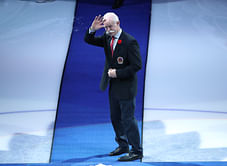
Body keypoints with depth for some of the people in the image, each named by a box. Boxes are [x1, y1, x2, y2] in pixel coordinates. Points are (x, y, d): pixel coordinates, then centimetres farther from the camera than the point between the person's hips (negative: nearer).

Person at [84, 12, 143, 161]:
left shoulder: (130, 41, -18)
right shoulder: (107, 38, 4)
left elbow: (137, 65, -19)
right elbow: (89, 40, 6)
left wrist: (118, 73, -19)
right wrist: (92, 29, -15)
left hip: (126, 87, -8)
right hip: (113, 87, 8)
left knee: (128, 119, -4)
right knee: (115, 118, 16)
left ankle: (136, 151, 6)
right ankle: (123, 146, 31)